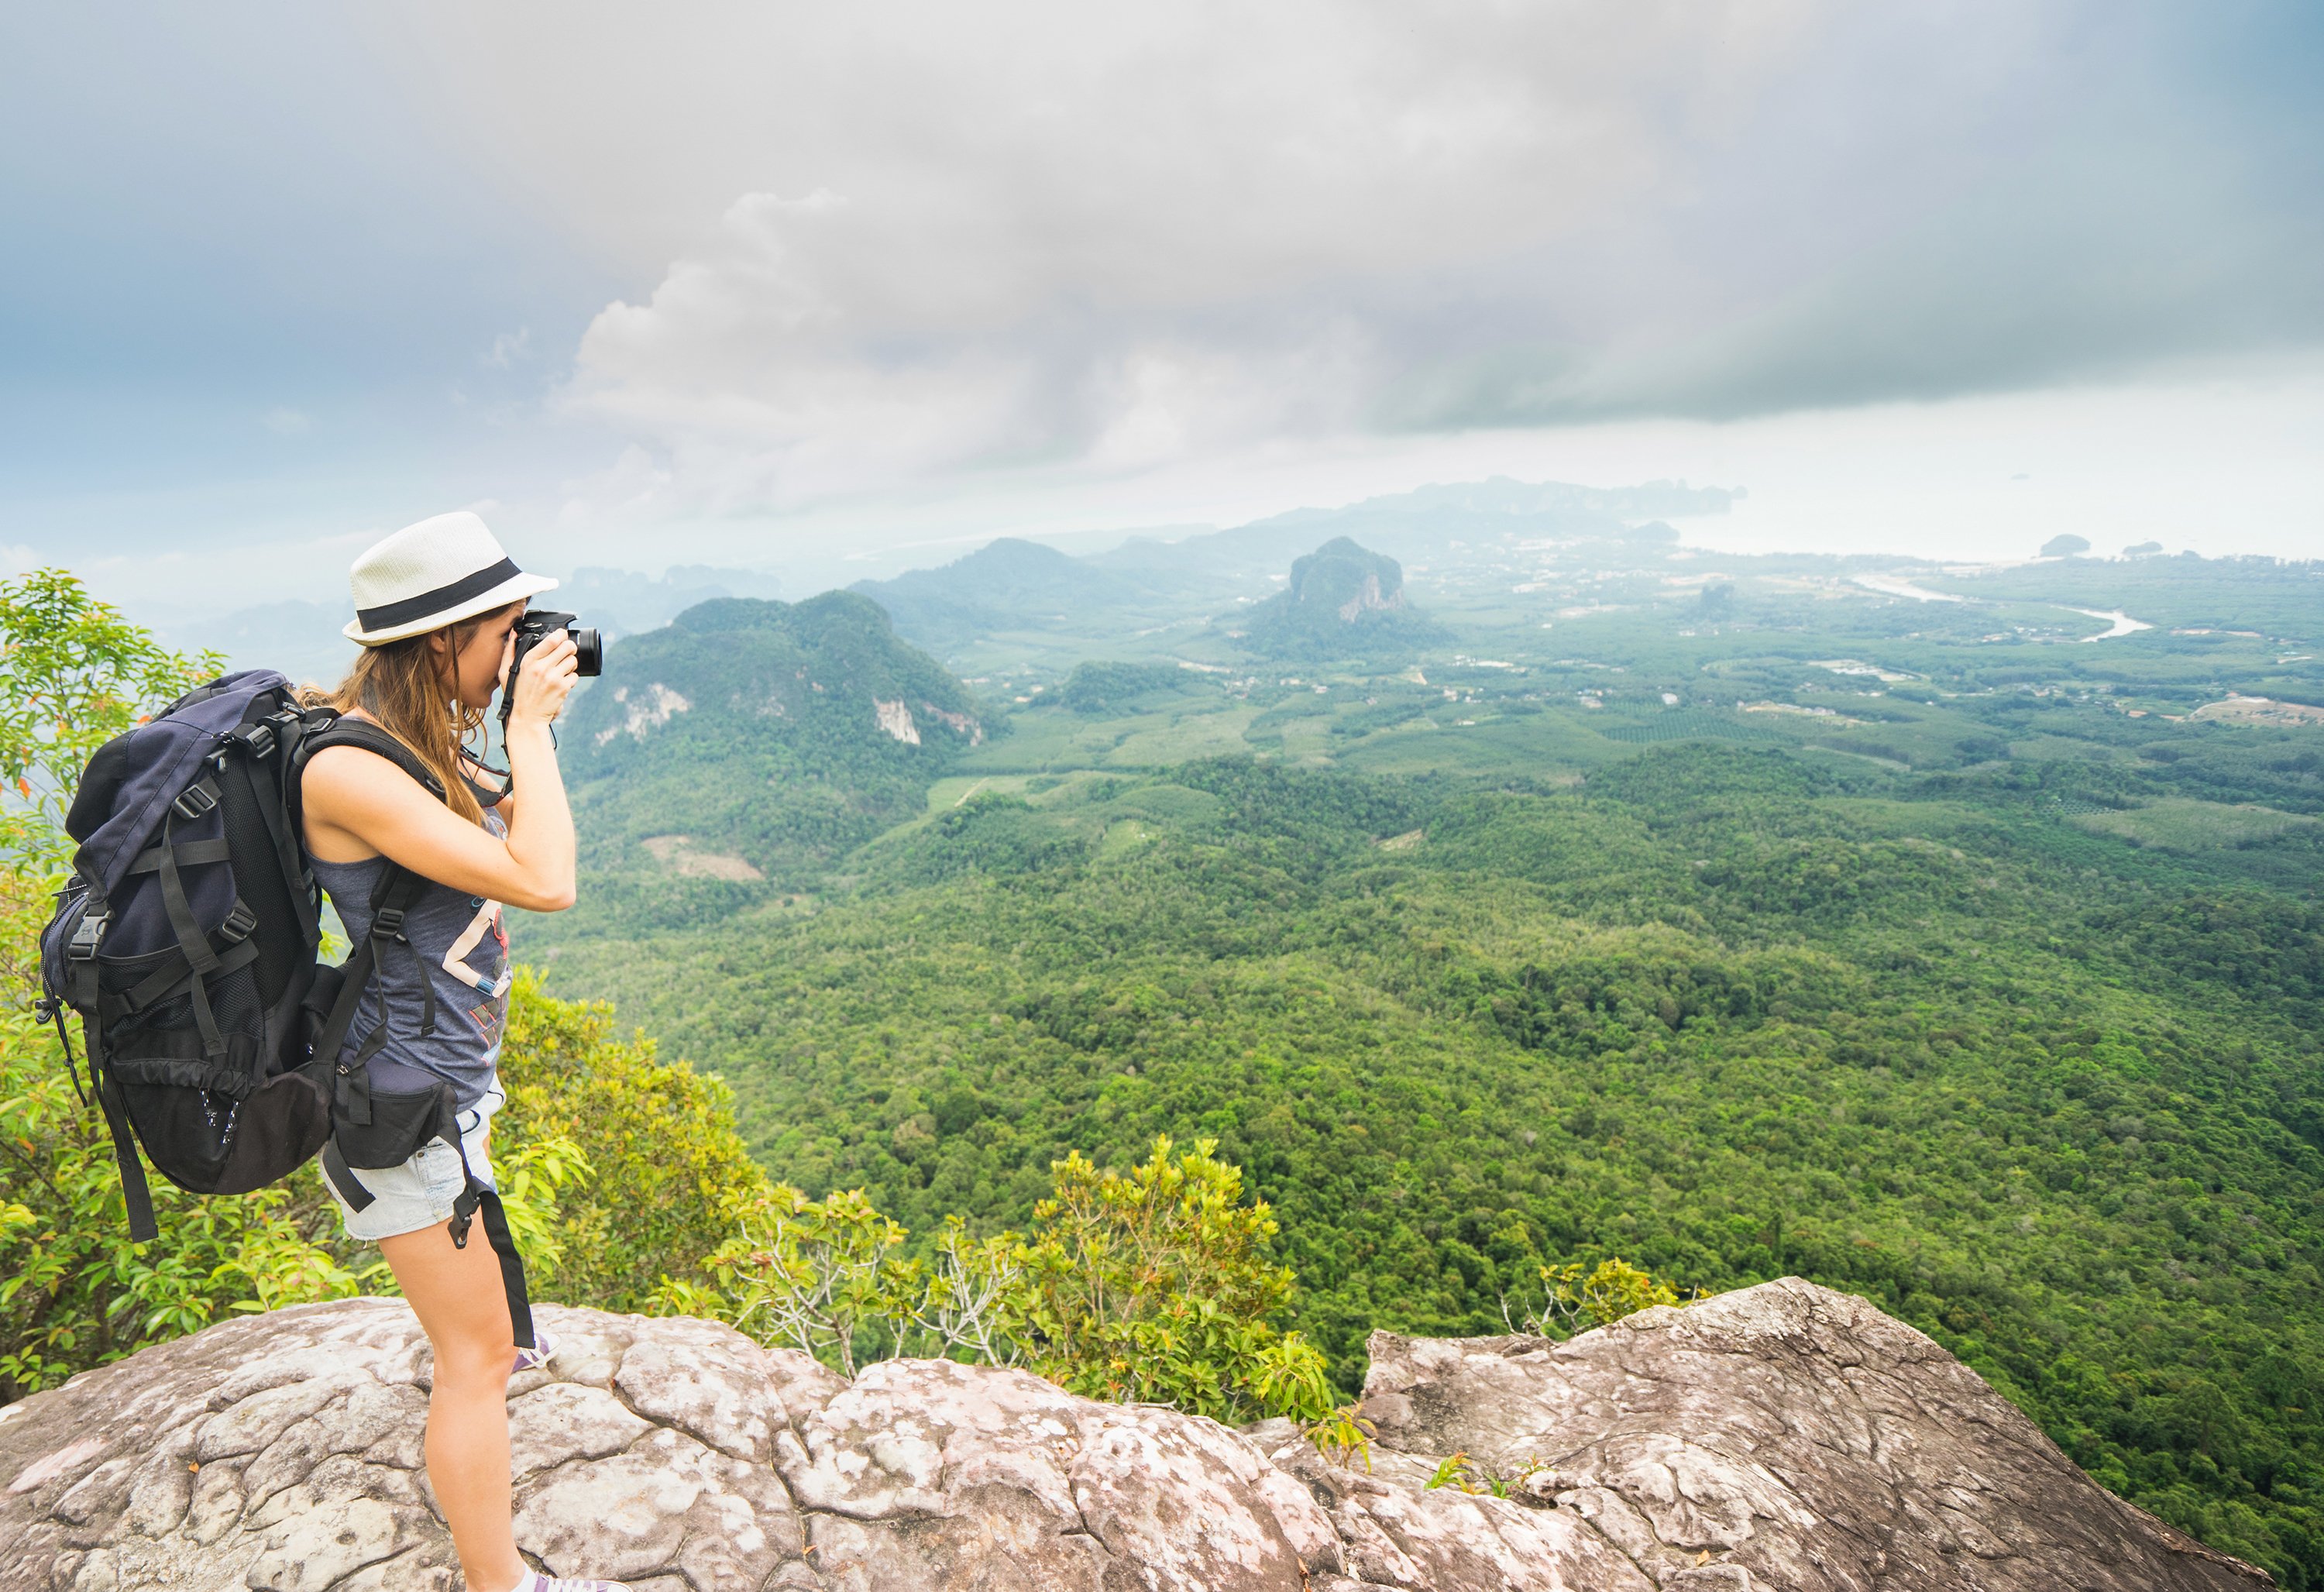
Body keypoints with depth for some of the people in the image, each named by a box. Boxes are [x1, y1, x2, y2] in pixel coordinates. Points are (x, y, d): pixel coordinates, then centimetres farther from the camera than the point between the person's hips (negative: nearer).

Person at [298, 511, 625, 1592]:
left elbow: (513, 837, 11)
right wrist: (530, 726, -26)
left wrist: (531, 731, -2)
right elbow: (546, 884, -36)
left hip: (454, 1065, 10)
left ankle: (467, 1352, 68)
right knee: (480, 1357, 5)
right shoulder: (347, 771, -29)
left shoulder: (427, 741, -2)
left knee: (472, 1232, 38)